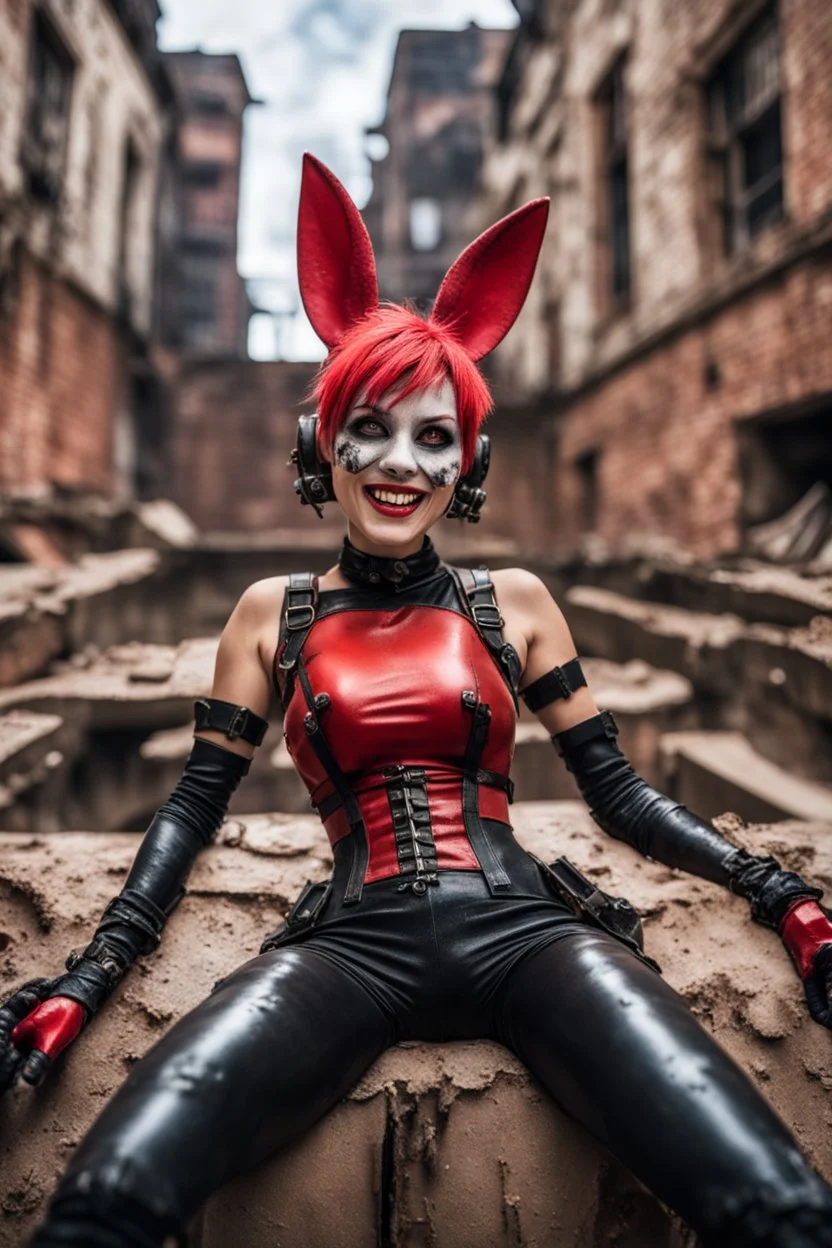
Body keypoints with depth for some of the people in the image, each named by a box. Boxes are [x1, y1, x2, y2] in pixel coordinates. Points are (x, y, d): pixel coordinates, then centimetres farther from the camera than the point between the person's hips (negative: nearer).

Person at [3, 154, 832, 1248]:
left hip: (525, 928, 1)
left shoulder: (515, 602, 13)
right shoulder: (274, 614, 13)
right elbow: (193, 812, 13)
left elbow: (621, 797, 14)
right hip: (353, 944, 0)